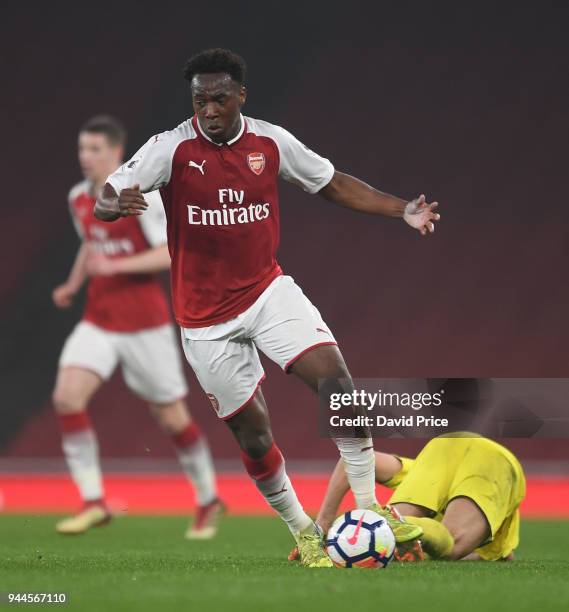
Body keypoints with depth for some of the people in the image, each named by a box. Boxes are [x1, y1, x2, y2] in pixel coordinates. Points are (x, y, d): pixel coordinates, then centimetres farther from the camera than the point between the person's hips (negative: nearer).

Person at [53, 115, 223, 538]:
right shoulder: (79, 198, 7)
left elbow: (172, 253, -18)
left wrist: (116, 266, -26)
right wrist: (74, 284, 12)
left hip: (145, 324, -5)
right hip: (98, 323, 6)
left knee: (171, 416, 5)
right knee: (67, 397, -16)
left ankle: (208, 500, 27)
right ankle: (93, 502, -12)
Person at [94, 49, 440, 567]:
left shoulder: (271, 142, -3)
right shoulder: (172, 148, -12)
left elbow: (335, 185, 9)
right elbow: (102, 202, -16)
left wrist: (402, 210, -1)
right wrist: (118, 204, -41)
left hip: (268, 290, 2)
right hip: (206, 319, -2)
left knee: (336, 379, -18)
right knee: (252, 430, 3)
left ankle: (369, 508, -7)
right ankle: (302, 531, 24)